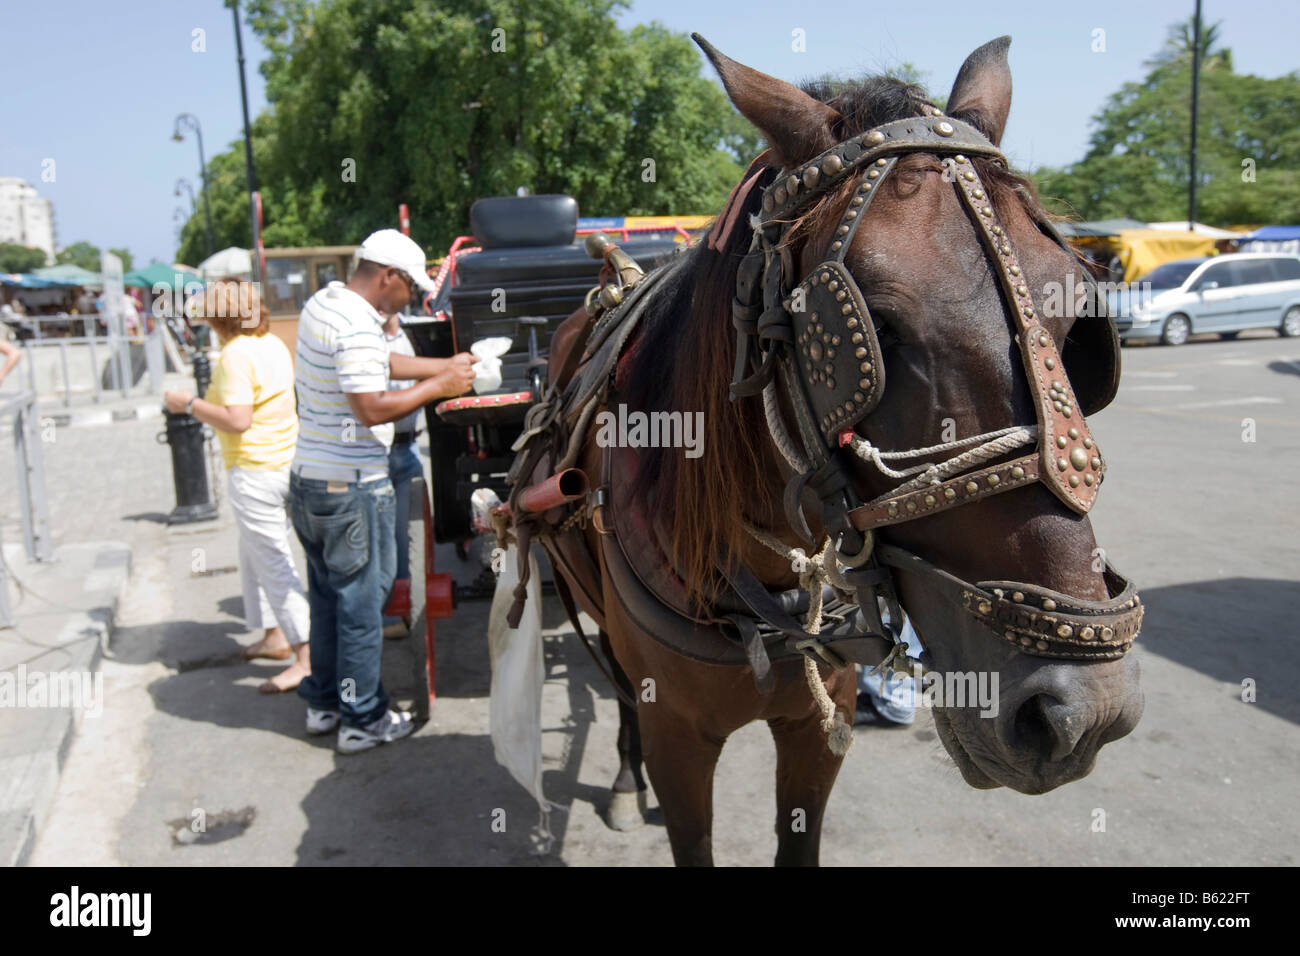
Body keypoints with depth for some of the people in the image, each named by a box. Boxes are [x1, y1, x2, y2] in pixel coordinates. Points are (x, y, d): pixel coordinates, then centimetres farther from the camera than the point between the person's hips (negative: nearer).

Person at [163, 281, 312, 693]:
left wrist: (189, 404, -13)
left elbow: (237, 420, -24)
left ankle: (307, 657, -5)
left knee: (273, 564, -6)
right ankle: (275, 636, 30)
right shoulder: (274, 344, 10)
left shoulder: (236, 354, -17)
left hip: (255, 471, -10)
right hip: (287, 462, 10)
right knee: (254, 554, 22)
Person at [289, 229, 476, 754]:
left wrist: (444, 366, 13)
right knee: (361, 604, 3)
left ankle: (322, 702, 31)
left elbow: (380, 362, 18)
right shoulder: (357, 328, -20)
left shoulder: (322, 303, 10)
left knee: (326, 595, 19)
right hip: (352, 488, -9)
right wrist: (438, 387, -15)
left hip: (308, 479, 10)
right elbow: (372, 408, -25)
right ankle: (362, 718, 14)